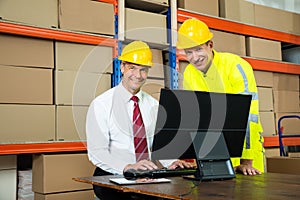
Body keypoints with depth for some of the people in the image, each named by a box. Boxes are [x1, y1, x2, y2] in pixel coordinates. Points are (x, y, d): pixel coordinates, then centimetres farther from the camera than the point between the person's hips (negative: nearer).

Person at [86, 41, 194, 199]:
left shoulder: (153, 105, 13)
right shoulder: (101, 104, -4)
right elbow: (97, 152, -12)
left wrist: (171, 162, -10)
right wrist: (128, 167, -28)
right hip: (111, 177, -4)